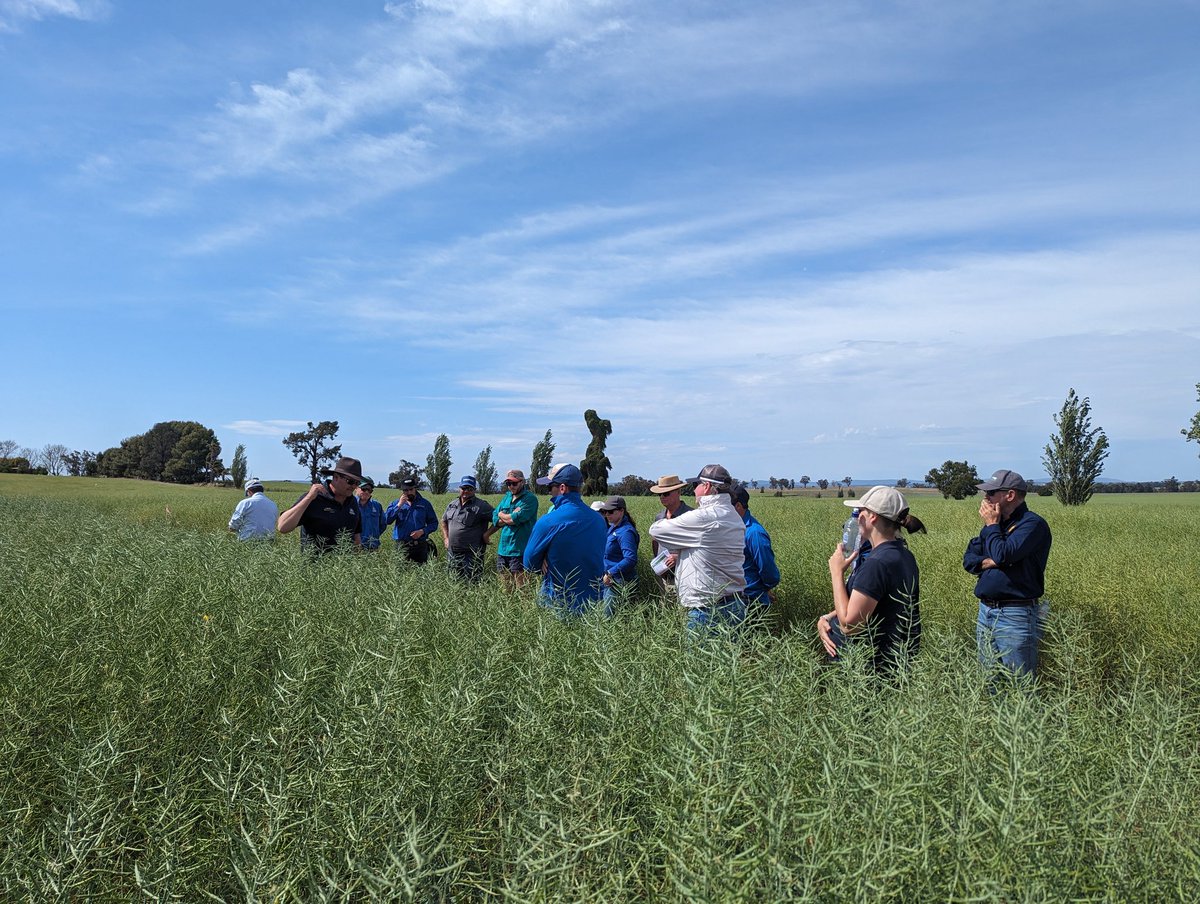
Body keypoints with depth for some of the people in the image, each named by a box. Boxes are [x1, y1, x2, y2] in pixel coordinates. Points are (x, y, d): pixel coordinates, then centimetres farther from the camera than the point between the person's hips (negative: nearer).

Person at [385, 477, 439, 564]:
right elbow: (387, 520, -8)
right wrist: (399, 505, -13)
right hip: (402, 546, 0)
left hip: (420, 546, 0)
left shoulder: (425, 504, 6)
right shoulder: (395, 503, 7)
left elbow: (433, 523, 6)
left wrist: (423, 531, -11)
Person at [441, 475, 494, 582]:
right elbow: (444, 521, 26)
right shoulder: (452, 504, 12)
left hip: (471, 555, -6)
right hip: (452, 552, 6)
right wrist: (446, 538, 16)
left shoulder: (482, 506, -8)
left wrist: (487, 534, -12)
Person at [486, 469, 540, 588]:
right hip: (503, 549, 7)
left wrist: (501, 515, 1)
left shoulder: (530, 498, -8)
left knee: (522, 589, -3)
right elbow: (495, 519, 7)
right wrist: (511, 517, -9)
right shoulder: (507, 496, 15)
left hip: (519, 551, -7)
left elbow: (515, 519, -18)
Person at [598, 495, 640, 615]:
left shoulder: (625, 532, -18)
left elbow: (630, 559, -27)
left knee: (608, 615, -5)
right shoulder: (612, 527, 11)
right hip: (608, 580, 10)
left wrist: (610, 573, -23)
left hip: (619, 583, -10)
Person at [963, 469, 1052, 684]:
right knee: (988, 679, 16)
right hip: (985, 611, 8)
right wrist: (986, 562, -10)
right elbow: (968, 558, 12)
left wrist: (992, 525, -10)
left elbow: (1003, 554, -25)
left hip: (1015, 616, -8)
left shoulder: (1032, 523, -11)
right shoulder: (996, 523, 14)